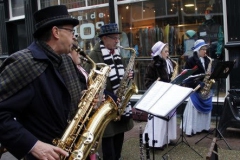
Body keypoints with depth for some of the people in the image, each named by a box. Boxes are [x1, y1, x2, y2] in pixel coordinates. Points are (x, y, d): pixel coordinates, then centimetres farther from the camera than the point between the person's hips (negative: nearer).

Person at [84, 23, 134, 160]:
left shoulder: (116, 54, 12)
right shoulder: (95, 55, -13)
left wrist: (127, 76, -2)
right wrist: (110, 97, -21)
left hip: (120, 102, 8)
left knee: (120, 132, 15)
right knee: (109, 135, 1)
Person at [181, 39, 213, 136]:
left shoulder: (207, 60, 10)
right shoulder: (191, 61, -9)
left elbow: (209, 72, 17)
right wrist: (198, 83, -21)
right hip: (194, 88, -6)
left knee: (205, 107, 11)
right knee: (193, 107, -4)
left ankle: (203, 127, 24)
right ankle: (190, 129, 2)